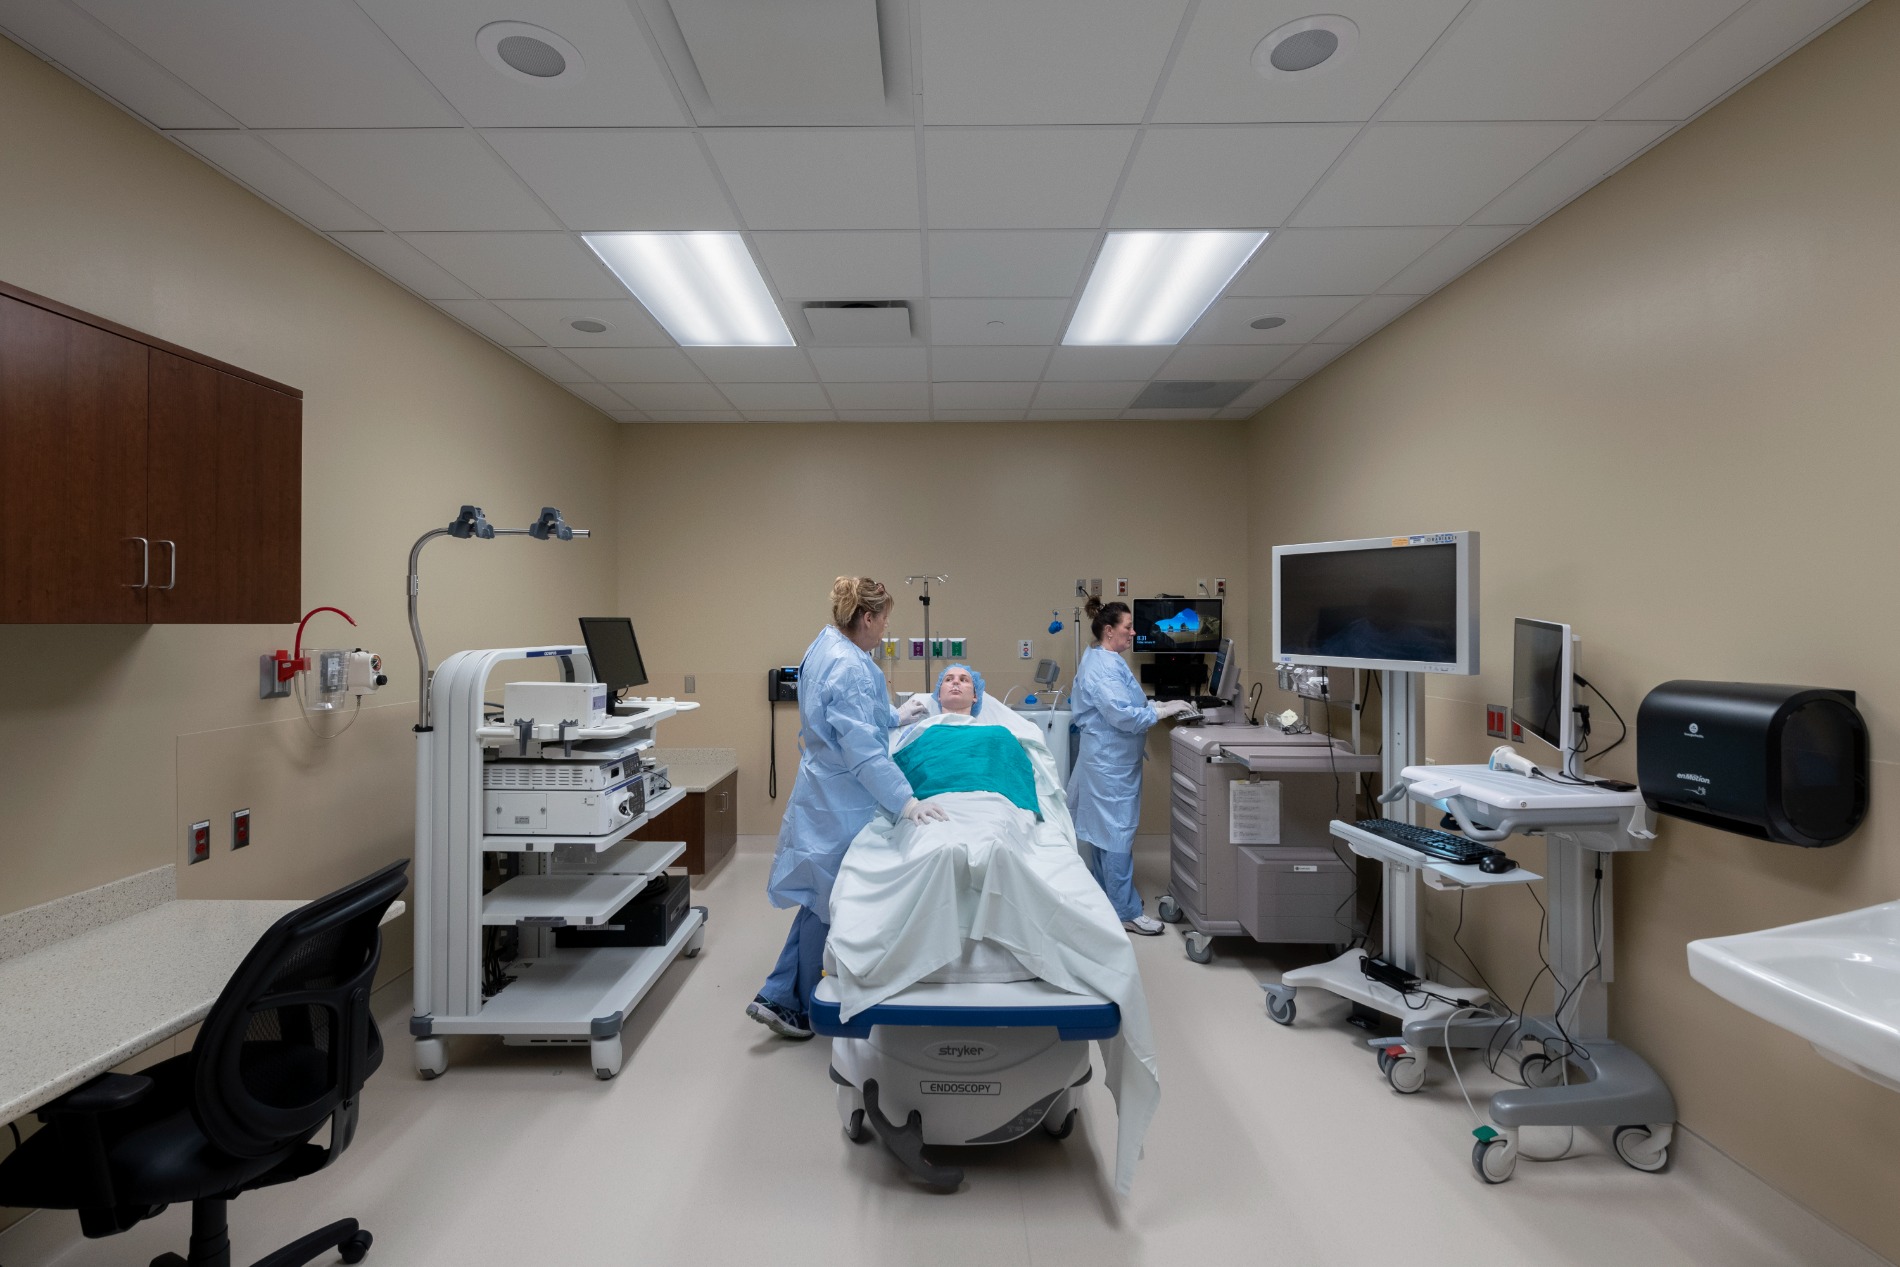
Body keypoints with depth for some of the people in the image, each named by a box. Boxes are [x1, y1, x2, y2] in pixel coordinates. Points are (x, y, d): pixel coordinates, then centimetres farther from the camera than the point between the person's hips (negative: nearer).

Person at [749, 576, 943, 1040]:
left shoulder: (825, 646, 8)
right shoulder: (849, 667, -24)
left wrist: (895, 717, 30)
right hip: (842, 799, -10)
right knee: (827, 903, 7)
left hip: (824, 790, 10)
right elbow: (863, 748, -30)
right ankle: (793, 1005, 23)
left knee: (821, 900, 19)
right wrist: (905, 801, -31)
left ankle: (780, 997, 29)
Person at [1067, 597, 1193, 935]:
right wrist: (1162, 711, -18)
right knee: (1118, 833, -3)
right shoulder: (1103, 666, -21)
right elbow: (1122, 715, -26)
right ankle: (1126, 911, 6)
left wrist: (1154, 706, 10)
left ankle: (1106, 897, 30)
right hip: (1110, 763, -11)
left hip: (1107, 760, 11)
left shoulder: (1103, 660, 13)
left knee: (1104, 831, 17)